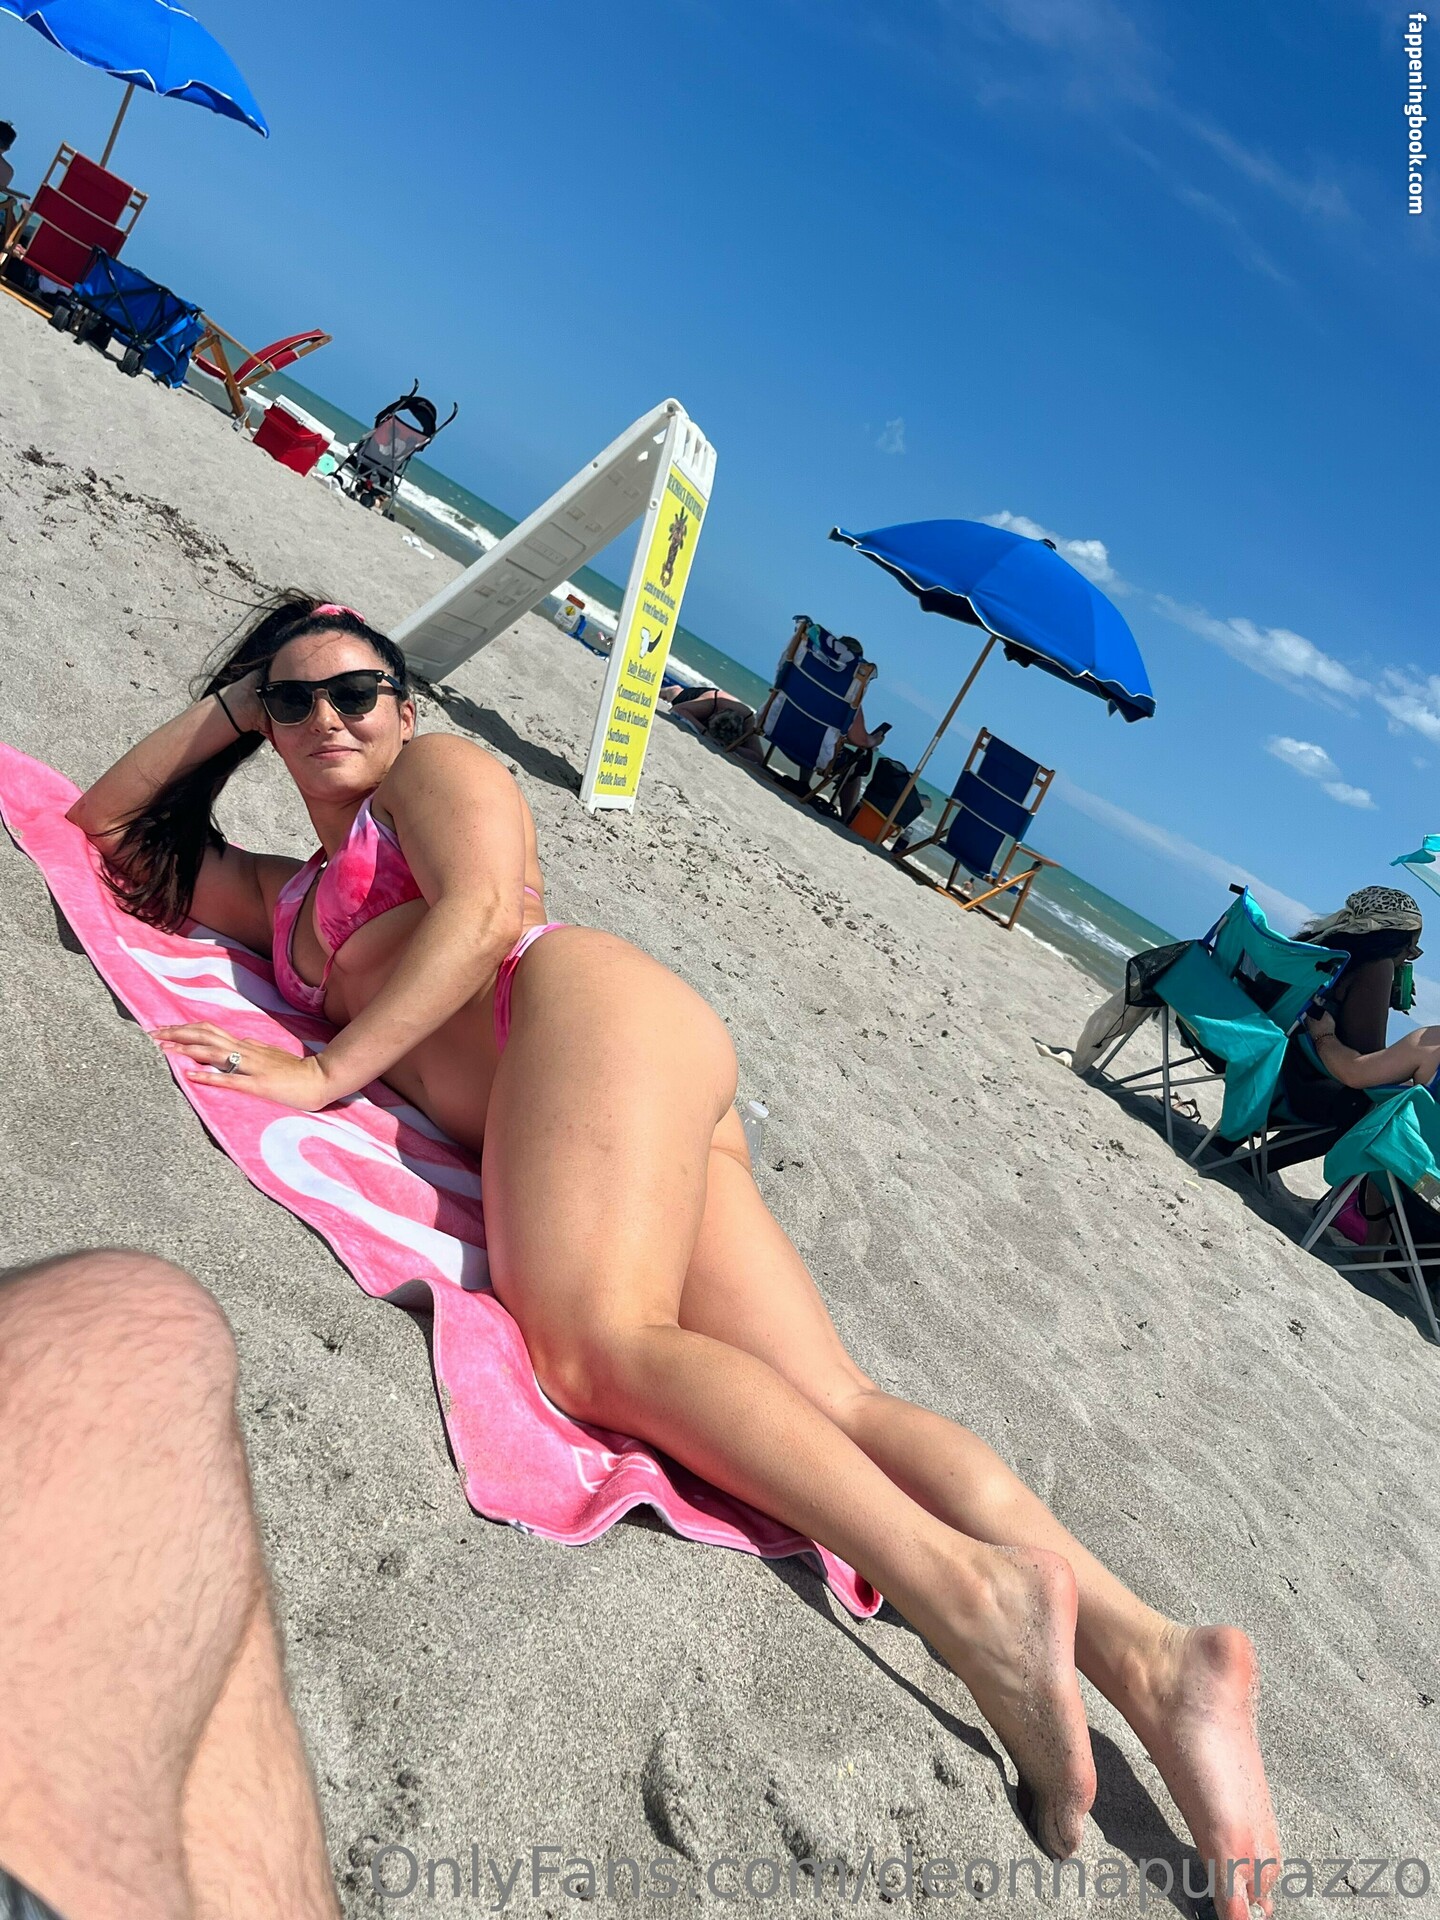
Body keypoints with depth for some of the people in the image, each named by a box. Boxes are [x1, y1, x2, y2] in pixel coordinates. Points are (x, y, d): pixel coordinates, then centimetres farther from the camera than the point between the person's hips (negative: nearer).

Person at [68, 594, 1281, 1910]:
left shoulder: (437, 766, 18)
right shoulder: (289, 896, 38)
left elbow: (487, 910, -1)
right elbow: (105, 827, 45)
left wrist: (329, 1072, -8)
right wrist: (228, 704, 35)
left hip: (594, 1012, -5)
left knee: (595, 1342, -33)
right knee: (827, 1401, -15)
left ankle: (970, 1590, -43)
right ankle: (1145, 1652, -24)